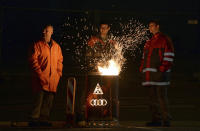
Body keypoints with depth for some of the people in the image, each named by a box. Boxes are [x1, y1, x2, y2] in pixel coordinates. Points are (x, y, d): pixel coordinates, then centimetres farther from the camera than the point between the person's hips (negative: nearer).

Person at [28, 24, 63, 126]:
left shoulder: (56, 46, 15)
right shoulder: (37, 45, 2)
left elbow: (59, 61, 19)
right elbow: (33, 60, -3)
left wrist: (58, 73, 7)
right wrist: (39, 72, -12)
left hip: (53, 78, 4)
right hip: (41, 77, -4)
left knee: (49, 99, 4)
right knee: (39, 97, -10)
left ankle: (44, 119, 9)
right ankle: (34, 118, -7)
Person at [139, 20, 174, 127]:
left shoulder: (164, 40, 0)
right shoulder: (149, 42, 22)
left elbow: (169, 56, -7)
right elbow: (145, 56, 25)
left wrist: (163, 68, -15)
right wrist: (142, 68, 12)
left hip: (160, 73, -8)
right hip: (149, 73, 8)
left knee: (162, 97, -10)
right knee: (153, 98, 7)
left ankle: (166, 120, -7)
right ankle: (156, 119, 12)